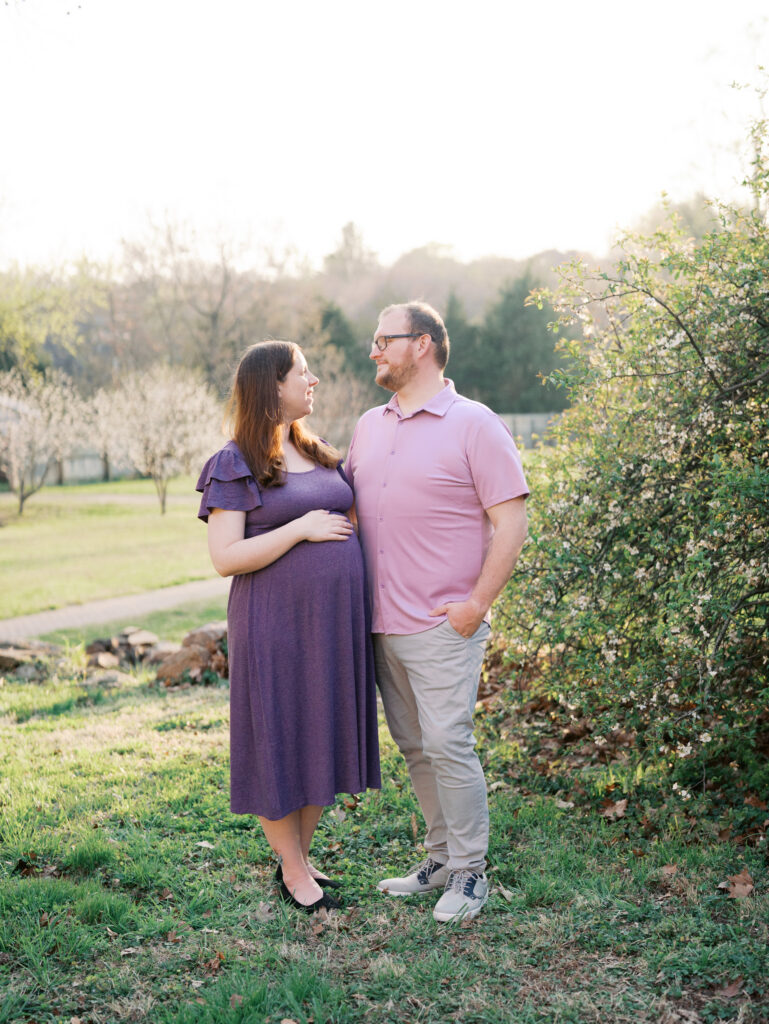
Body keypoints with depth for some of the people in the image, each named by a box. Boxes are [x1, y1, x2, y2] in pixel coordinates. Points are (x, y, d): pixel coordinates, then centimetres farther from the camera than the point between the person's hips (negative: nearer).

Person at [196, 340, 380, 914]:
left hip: (335, 623, 7)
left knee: (325, 740, 12)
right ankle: (292, 872, 19)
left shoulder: (321, 456, 14)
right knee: (281, 742, 3)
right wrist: (302, 529, -17)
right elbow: (226, 558, -15)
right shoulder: (234, 467, -7)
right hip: (275, 626, -6)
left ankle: (302, 855, 29)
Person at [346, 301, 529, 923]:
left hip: (443, 626, -6)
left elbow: (512, 521, -10)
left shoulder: (474, 425, -6)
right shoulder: (369, 427, 14)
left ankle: (470, 872, 9)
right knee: (414, 748, 13)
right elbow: (347, 509, 23)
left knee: (448, 745, -6)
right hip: (382, 625, 7)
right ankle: (440, 859, 26)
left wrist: (477, 604, -14)